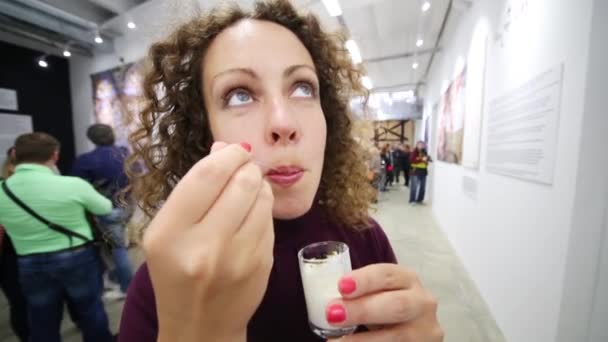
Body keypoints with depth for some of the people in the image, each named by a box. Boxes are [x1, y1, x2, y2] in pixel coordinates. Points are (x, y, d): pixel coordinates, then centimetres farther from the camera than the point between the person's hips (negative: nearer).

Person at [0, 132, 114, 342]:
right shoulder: (72, 184, -19)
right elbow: (105, 208, -3)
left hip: (31, 265, 3)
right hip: (78, 258, -2)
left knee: (42, 324, 20)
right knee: (90, 312, 18)